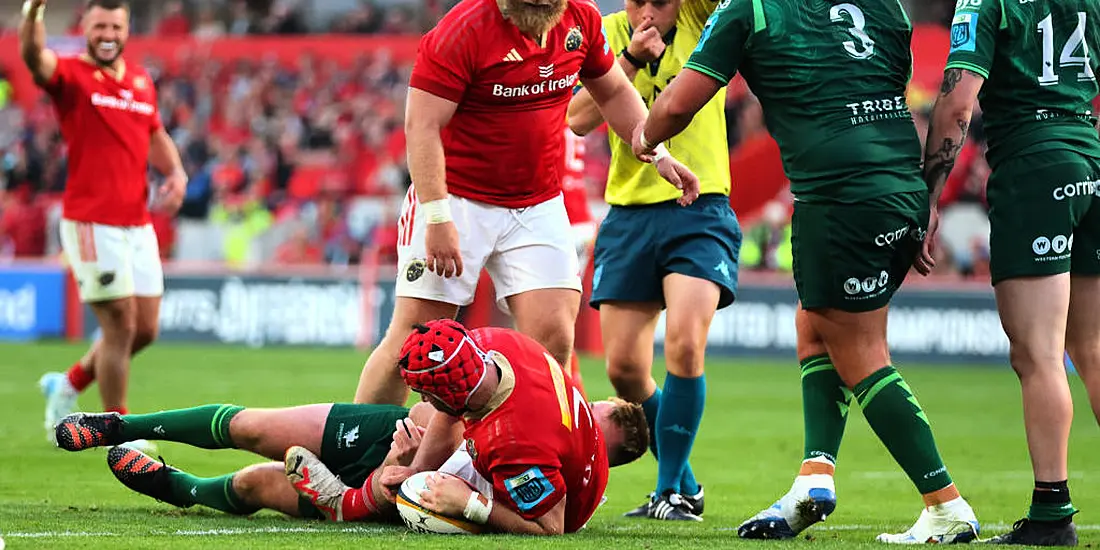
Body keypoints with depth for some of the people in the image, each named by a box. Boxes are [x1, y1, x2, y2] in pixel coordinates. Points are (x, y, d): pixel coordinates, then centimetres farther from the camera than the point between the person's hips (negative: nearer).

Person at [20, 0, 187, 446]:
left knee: (145, 329, 9)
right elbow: (33, 55, -28)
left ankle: (68, 385, 30)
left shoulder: (141, 80, 13)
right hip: (91, 222, -7)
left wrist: (176, 173, 6)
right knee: (120, 326, -7)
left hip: (138, 223, 7)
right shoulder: (71, 75, -7)